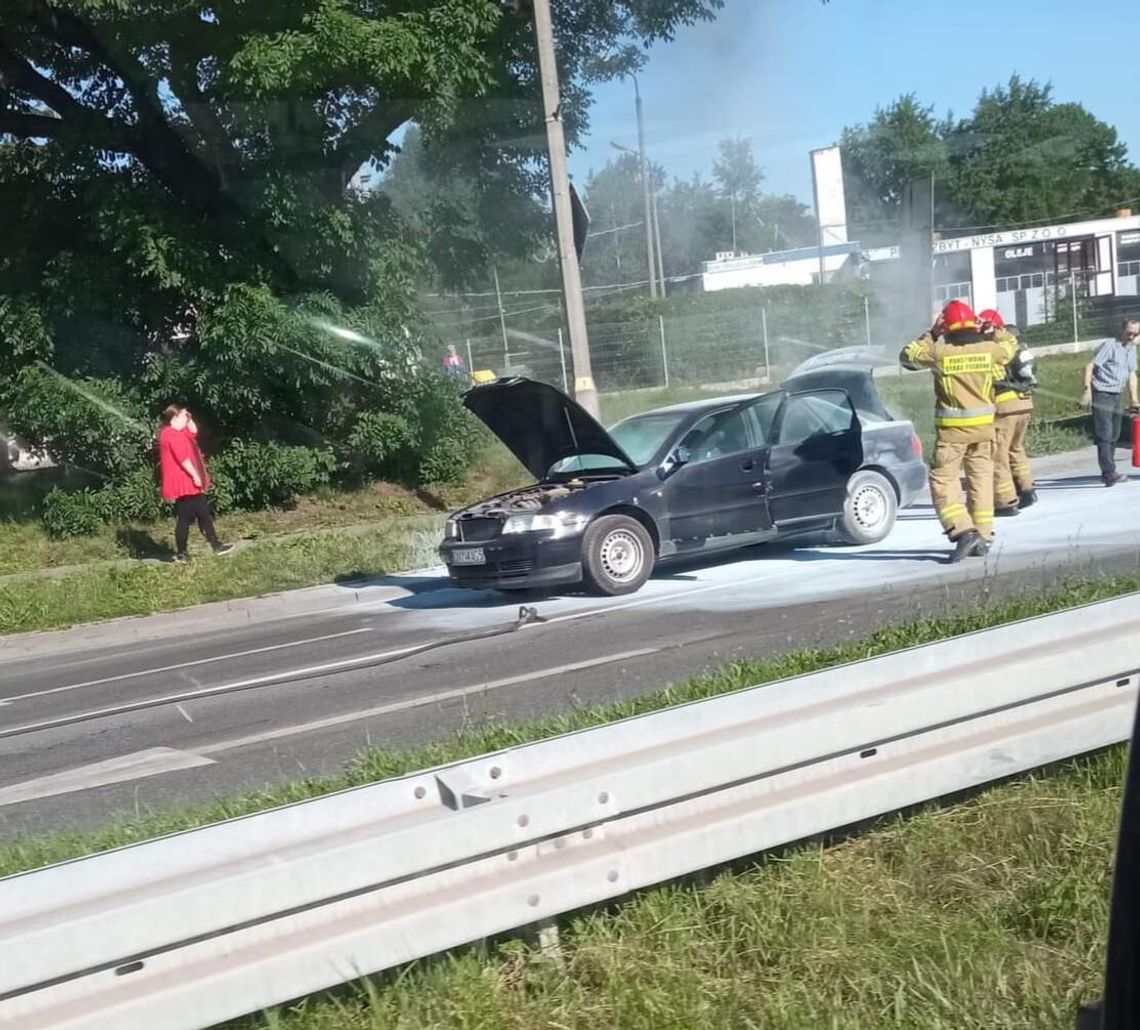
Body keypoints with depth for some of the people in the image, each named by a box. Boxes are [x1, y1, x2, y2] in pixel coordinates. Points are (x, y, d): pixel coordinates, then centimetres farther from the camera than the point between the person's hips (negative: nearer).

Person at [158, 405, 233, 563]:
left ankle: (215, 545, 14)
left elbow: (193, 433, 31)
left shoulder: (176, 432, 16)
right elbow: (182, 458, -23)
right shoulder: (172, 434, -17)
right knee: (184, 517, -5)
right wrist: (195, 475, -21)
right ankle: (181, 553, 2)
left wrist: (189, 420, 15)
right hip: (182, 483, -11)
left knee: (203, 513, 11)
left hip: (187, 482, 11)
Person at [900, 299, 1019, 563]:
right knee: (981, 479, 14)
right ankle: (982, 536, 18)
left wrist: (930, 335, 9)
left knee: (943, 481, 1)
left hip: (953, 428, -4)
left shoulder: (939, 352, -12)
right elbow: (1011, 346, 19)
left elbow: (907, 355, 3)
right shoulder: (990, 349, -3)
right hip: (984, 425, 4)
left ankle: (963, 531, -16)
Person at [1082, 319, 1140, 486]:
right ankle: (1109, 474, -19)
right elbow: (1090, 366, -16)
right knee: (1104, 435, -13)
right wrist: (1087, 391, -24)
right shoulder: (1110, 345, -11)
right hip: (1101, 395, -8)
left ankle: (1108, 472, 22)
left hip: (1116, 396, 8)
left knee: (1114, 435, 13)